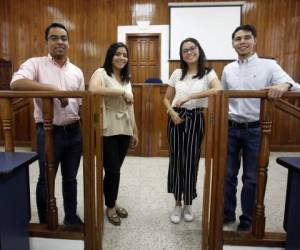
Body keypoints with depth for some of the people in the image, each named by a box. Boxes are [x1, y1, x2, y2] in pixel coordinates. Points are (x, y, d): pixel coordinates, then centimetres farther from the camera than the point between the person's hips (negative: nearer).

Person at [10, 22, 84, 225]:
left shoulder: (77, 72, 9)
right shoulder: (36, 64, -3)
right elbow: (16, 83, -23)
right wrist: (54, 89, -28)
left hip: (74, 132, 4)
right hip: (49, 132, -3)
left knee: (71, 178, 16)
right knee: (46, 180, 9)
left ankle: (71, 216, 36)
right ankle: (45, 224, 30)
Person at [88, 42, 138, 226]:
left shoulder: (126, 78, 16)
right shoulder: (101, 73, -6)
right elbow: (93, 89, -30)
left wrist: (135, 131, 13)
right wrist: (122, 92, -23)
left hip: (124, 130, 6)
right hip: (107, 131, -6)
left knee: (116, 169, 15)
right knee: (112, 170, 1)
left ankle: (113, 202, 35)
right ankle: (110, 207, 25)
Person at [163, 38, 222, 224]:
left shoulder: (208, 73, -2)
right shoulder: (177, 73, 7)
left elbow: (218, 90, -24)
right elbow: (167, 99, 12)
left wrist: (189, 96, -27)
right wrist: (172, 112, -8)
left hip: (195, 120, -2)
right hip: (177, 119, 3)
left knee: (191, 162, 4)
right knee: (176, 161, 6)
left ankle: (188, 204, 27)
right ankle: (178, 205, 24)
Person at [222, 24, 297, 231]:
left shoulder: (269, 65, -3)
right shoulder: (228, 70, 8)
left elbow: (289, 82, -16)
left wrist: (283, 86, -40)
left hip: (255, 130, -2)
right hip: (231, 128, 3)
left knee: (251, 178, 10)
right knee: (228, 175, 11)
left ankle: (247, 220, 30)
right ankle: (227, 214, 32)